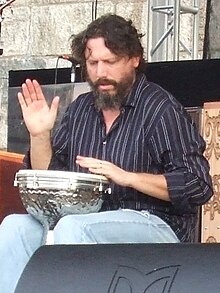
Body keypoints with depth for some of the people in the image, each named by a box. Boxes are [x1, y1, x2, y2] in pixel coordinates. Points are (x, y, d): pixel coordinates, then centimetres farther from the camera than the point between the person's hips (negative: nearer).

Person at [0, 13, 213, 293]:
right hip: (85, 220, 6)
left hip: (153, 224, -6)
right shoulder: (80, 109, 17)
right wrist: (39, 135, 4)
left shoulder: (162, 109, -4)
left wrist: (126, 177, -18)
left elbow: (198, 186, -10)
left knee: (72, 227, -34)